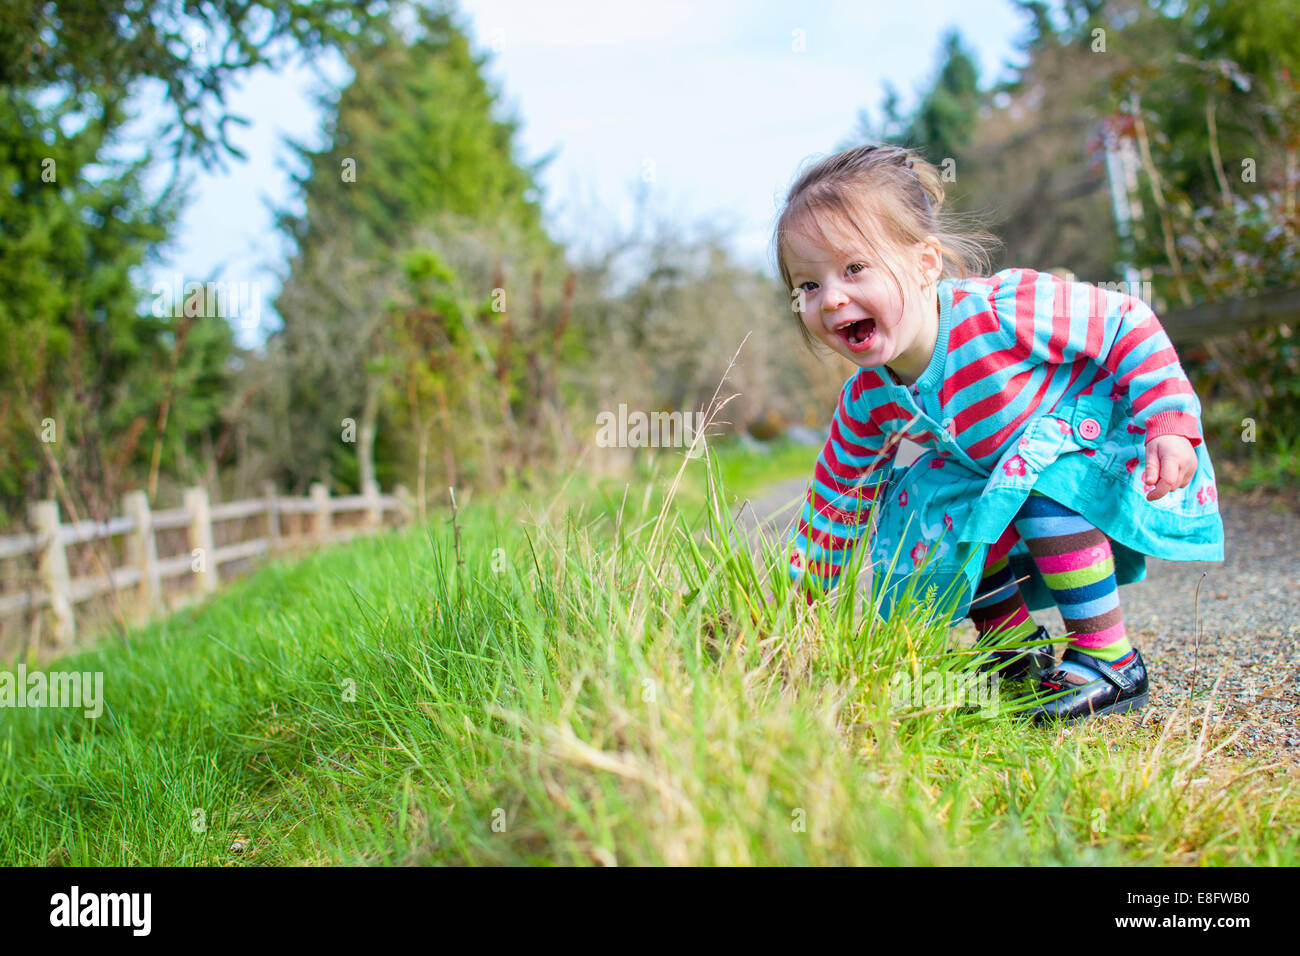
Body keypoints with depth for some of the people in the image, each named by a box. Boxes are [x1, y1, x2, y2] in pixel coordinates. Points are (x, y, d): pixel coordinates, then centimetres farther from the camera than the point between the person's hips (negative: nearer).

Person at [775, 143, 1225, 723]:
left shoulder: (1002, 311, -34)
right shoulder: (867, 404, -15)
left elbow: (1128, 324, -22)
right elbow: (834, 507, -1)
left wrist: (1170, 428, -28)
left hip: (1112, 432, -6)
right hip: (999, 473, 6)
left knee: (1041, 485, -33)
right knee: (940, 524, -14)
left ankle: (1111, 663, -21)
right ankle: (1016, 647, 10)